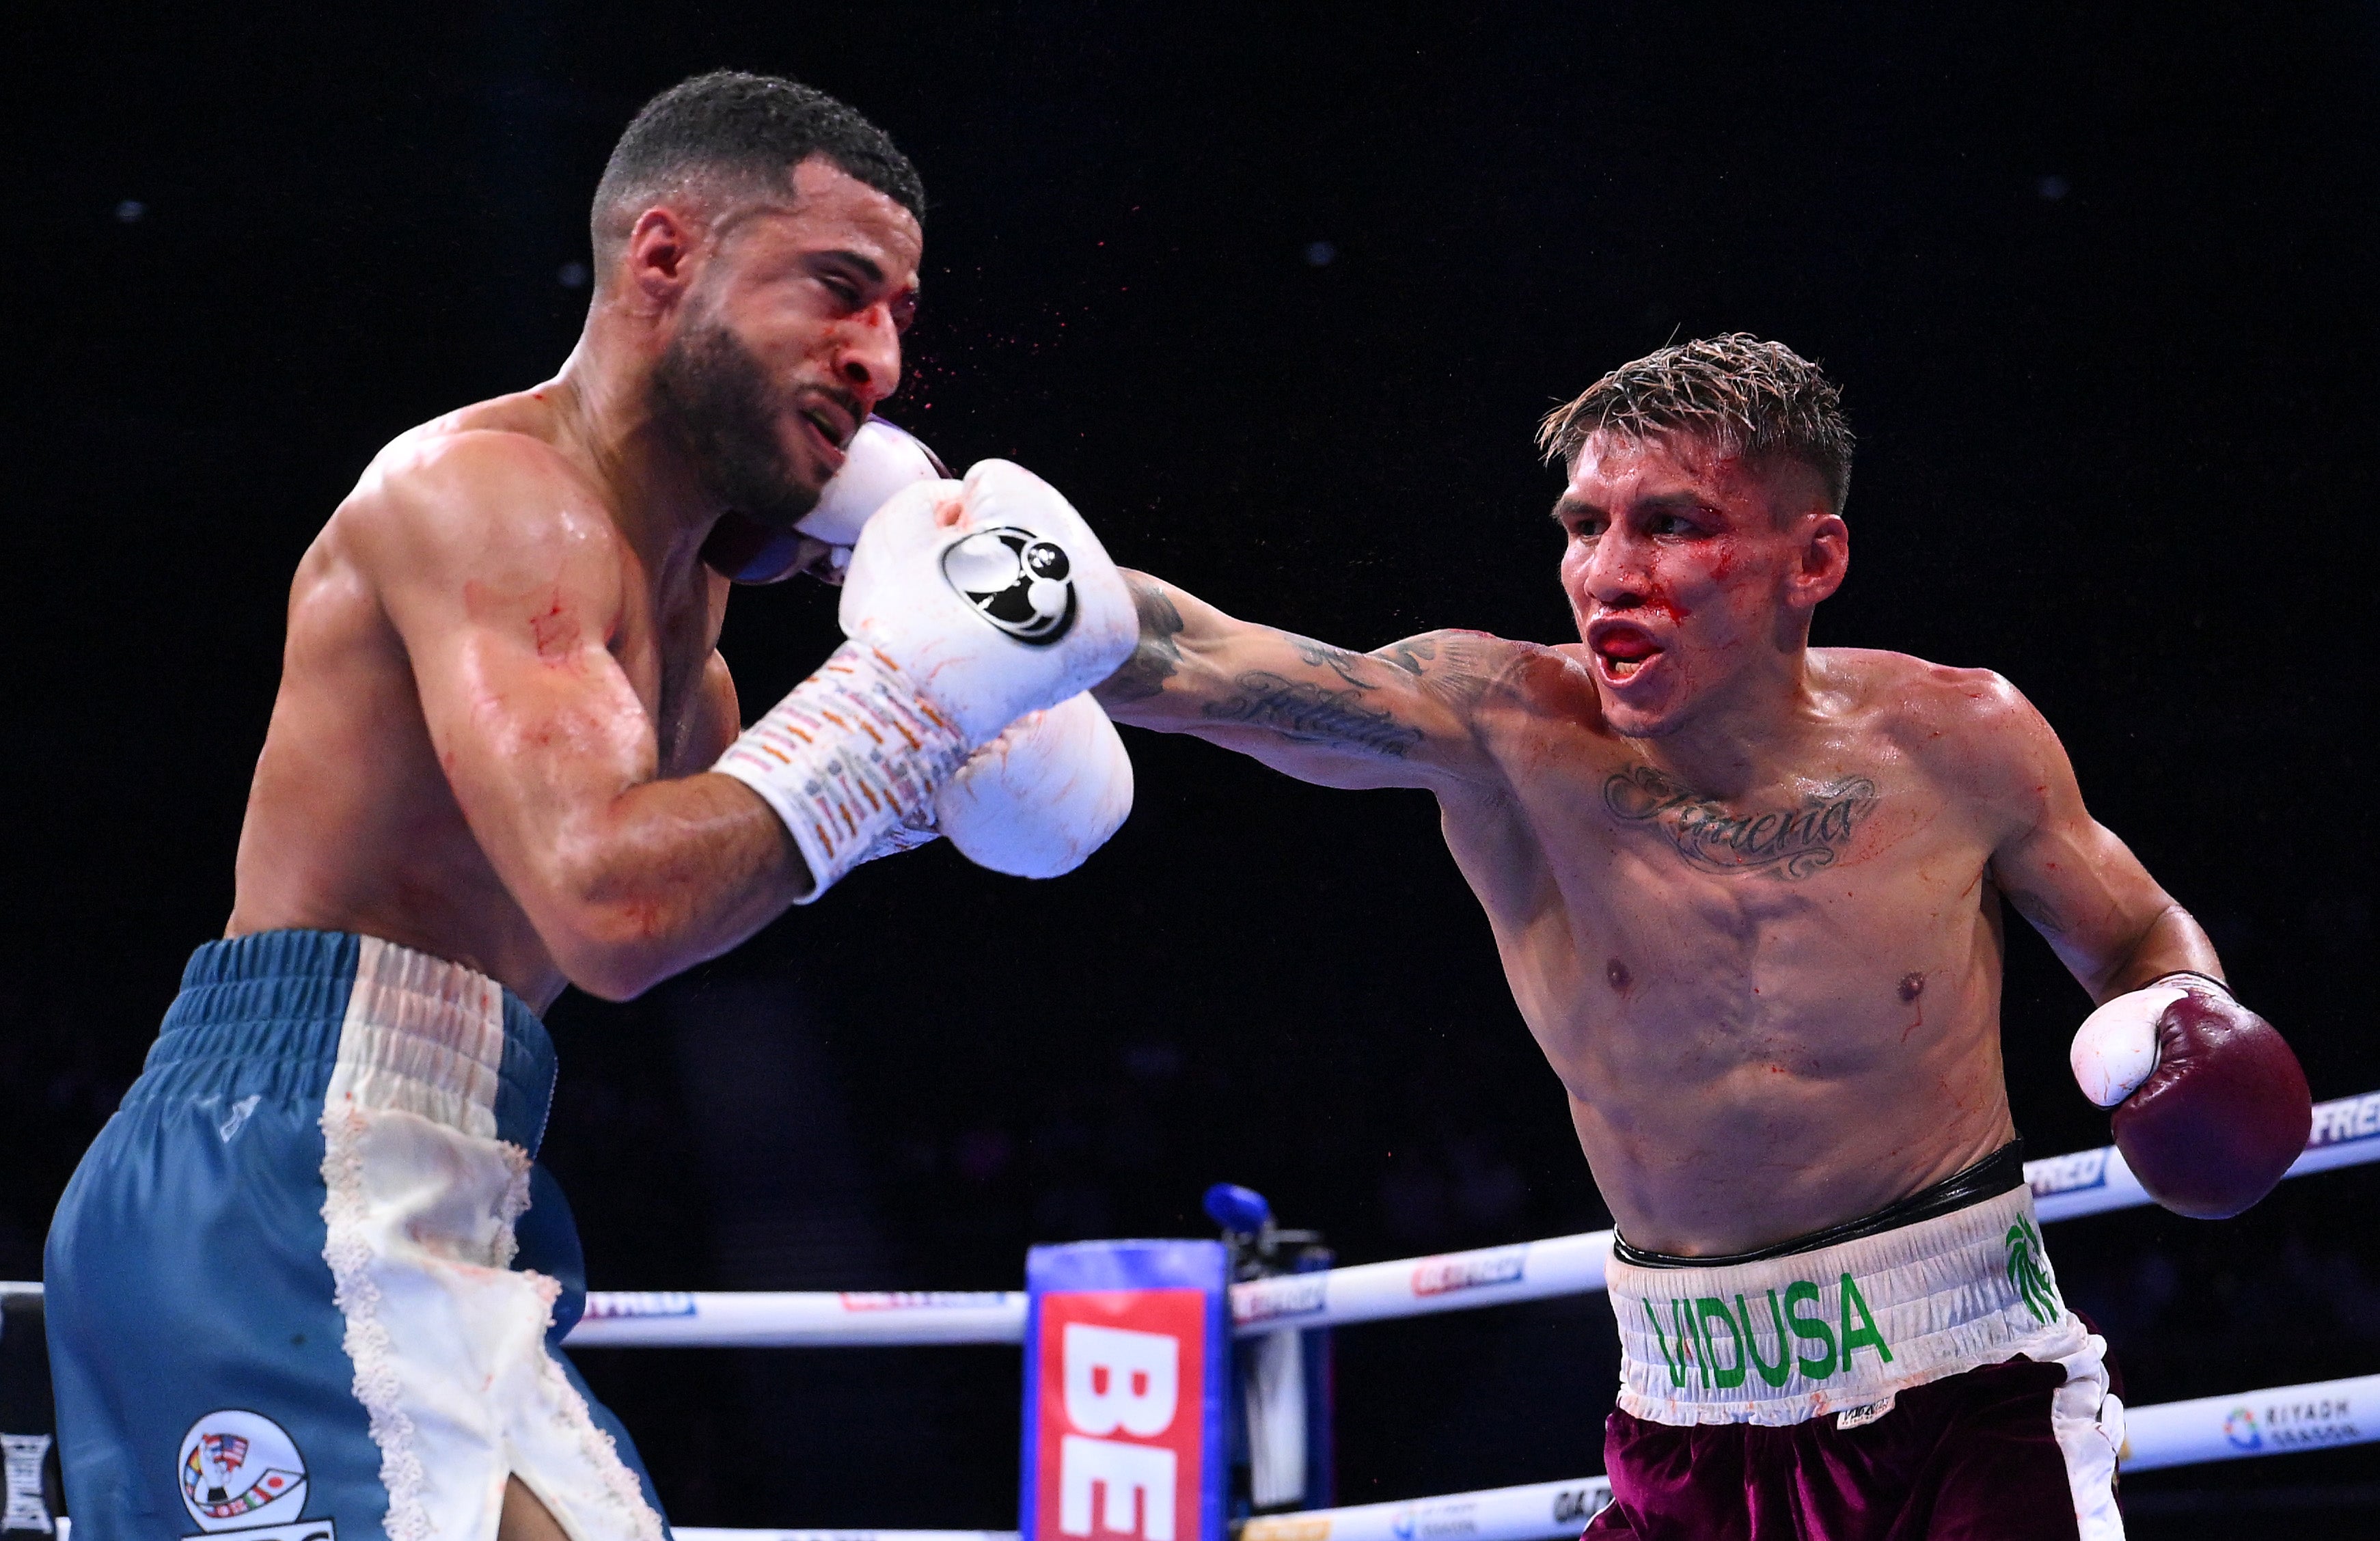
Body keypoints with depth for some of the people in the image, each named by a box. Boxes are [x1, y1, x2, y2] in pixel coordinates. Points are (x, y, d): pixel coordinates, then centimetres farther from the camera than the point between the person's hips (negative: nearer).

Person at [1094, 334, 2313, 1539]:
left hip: (1971, 1408, 0)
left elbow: (2143, 941, 10)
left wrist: (2174, 1029, -12)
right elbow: (1194, 662, -27)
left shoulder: (1957, 742, -7)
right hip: (1692, 1434, 1)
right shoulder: (1502, 733, -12)